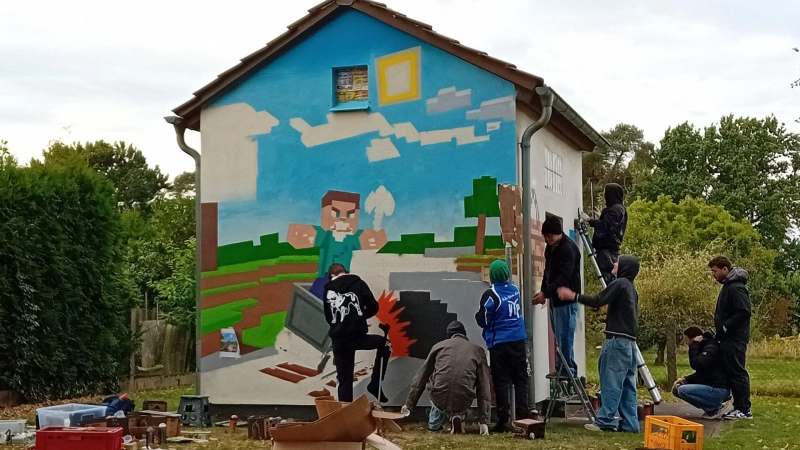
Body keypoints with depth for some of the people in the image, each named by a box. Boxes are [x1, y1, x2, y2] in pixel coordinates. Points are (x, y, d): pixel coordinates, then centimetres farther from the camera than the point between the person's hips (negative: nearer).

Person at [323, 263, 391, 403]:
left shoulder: (328, 290, 10)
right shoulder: (358, 283, 2)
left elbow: (328, 318, 16)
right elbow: (373, 307, 0)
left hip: (338, 341, 3)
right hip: (357, 337, -3)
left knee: (344, 379, 14)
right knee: (385, 345, 23)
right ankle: (375, 385, 17)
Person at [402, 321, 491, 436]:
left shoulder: (439, 346, 15)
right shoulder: (478, 351, 12)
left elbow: (421, 378, 18)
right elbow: (484, 388, 8)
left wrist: (409, 404, 27)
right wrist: (484, 421, 8)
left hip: (439, 399, 1)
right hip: (462, 402, -1)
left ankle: (434, 423, 30)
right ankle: (458, 416, 13)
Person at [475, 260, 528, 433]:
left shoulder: (491, 295, -12)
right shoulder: (515, 290, 6)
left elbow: (483, 321, -8)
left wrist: (478, 315, 12)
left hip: (499, 343, -4)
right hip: (518, 340, 4)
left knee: (501, 382, -1)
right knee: (521, 380, 8)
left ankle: (504, 421, -3)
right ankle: (523, 417, 4)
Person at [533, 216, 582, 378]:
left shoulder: (568, 249, -18)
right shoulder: (551, 247, 10)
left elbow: (564, 278, -25)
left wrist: (545, 293, -31)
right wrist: (543, 291, 10)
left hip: (566, 299, -9)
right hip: (555, 298, 9)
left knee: (565, 336, -8)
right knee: (559, 337, 12)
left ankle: (569, 371, -3)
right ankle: (561, 368, 18)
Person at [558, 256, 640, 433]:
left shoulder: (620, 283, -7)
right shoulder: (630, 288, 22)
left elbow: (597, 301, -14)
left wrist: (573, 296, -8)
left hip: (618, 340, -9)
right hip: (629, 341, 9)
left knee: (611, 381, -9)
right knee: (627, 384, 7)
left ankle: (605, 421, -10)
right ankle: (629, 423, 5)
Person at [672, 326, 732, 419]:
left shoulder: (711, 348, -14)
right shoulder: (703, 348, 16)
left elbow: (696, 364, -26)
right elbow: (700, 373, 22)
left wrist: (694, 345, -16)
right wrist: (685, 379, 6)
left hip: (719, 390, -10)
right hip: (710, 387, 10)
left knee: (682, 390, -24)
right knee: (676, 389, 9)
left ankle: (717, 408, -12)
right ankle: (714, 407, 6)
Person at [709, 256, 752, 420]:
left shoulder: (736, 288, -15)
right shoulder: (728, 286, 16)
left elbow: (744, 313, -23)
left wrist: (724, 327, -19)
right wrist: (720, 329, 12)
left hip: (735, 339, -10)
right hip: (728, 339, 10)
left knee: (737, 372, -7)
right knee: (731, 373, 11)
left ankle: (744, 409, -3)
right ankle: (739, 407, 15)